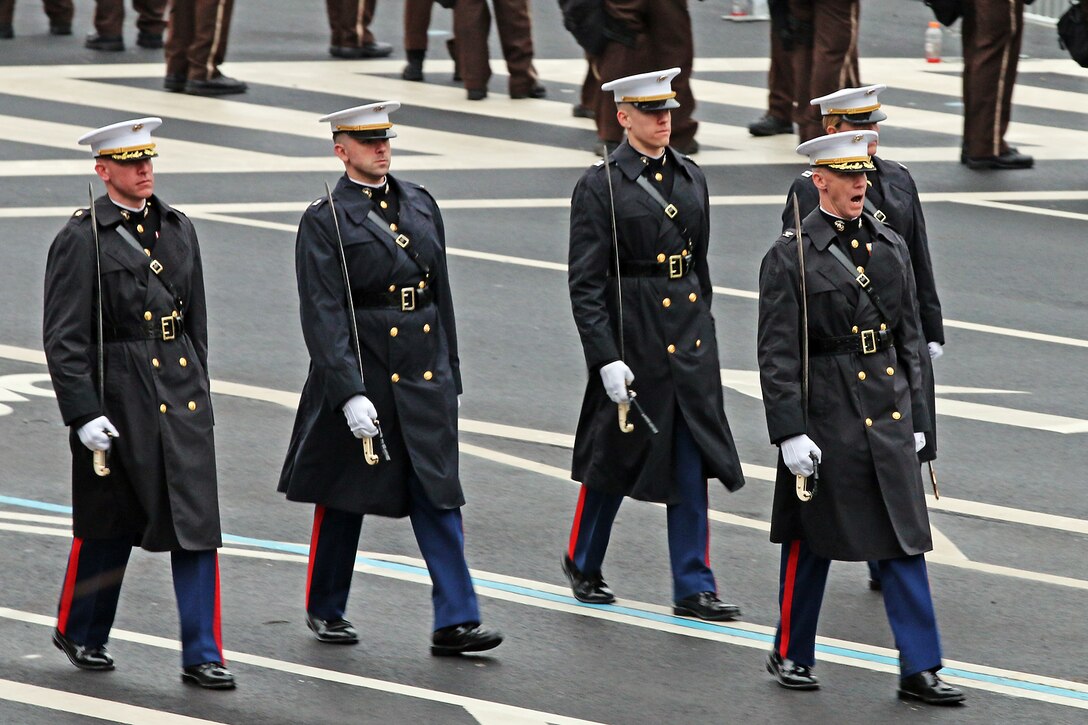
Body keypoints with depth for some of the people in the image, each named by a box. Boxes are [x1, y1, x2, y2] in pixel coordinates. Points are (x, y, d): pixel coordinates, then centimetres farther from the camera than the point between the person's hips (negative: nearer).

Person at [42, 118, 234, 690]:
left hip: (182, 394, 4)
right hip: (117, 397, -4)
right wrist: (83, 413, -17)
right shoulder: (82, 238, -8)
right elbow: (64, 336, -11)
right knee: (109, 525, 9)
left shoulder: (178, 229, 10)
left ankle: (201, 657, -2)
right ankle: (79, 632, 31)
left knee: (196, 522, -4)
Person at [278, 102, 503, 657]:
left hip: (424, 376, 4)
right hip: (358, 375, -4)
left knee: (438, 496, -3)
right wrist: (350, 395, -21)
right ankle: (325, 611, 26)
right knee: (343, 497, 9)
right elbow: (323, 316, -14)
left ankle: (455, 622, -6)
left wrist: (449, 375, 14)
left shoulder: (420, 205, 10)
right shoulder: (325, 221, -8)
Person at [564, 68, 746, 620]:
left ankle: (693, 589, 4)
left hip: (690, 339, 5)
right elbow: (585, 283, -11)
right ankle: (583, 564, 30)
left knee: (693, 465, 1)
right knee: (614, 458, 8)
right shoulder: (601, 186, -9)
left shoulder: (690, 179, 9)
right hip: (631, 340, -5)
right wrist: (606, 358, -17)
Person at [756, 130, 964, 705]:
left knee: (903, 540, 1)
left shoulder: (890, 248, 9)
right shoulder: (790, 257, -8)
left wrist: (916, 419, 11)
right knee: (811, 541, 7)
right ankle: (791, 655, 23)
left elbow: (909, 339, 13)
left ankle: (919, 670, 2)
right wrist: (790, 432, -15)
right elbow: (777, 354, -10)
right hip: (825, 416, -4)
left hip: (888, 416, 4)